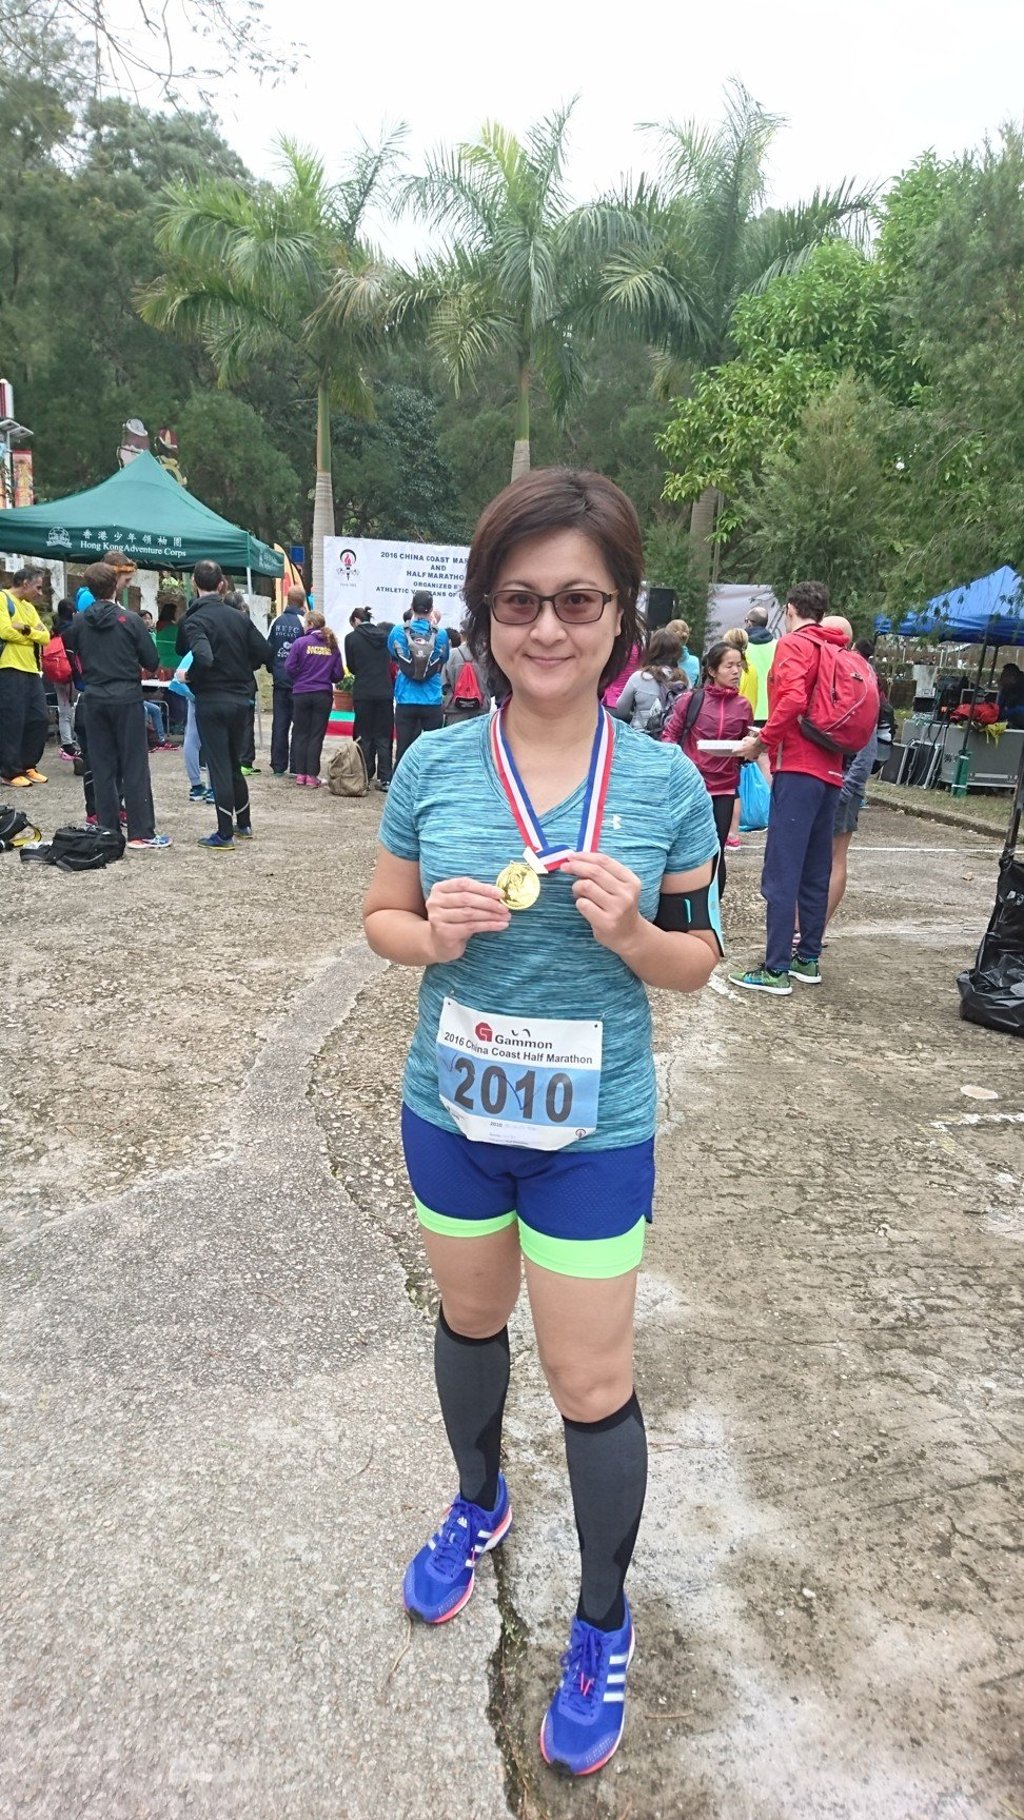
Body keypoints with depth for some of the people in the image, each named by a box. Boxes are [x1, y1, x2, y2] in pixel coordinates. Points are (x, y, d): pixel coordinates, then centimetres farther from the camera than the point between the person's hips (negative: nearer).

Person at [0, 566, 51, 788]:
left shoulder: (30, 607, 20)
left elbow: (46, 637, 8)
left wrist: (27, 630, -11)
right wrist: (34, 636, -2)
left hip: (32, 671, 8)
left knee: (39, 720, 8)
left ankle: (27, 765, 19)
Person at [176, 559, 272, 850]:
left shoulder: (194, 621, -13)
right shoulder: (239, 617, 4)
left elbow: (203, 659, -29)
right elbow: (265, 653, 2)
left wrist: (188, 677, -11)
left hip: (210, 702, -5)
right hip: (240, 700, 5)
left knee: (219, 766, -1)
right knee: (234, 764, 19)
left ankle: (225, 835, 1)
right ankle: (244, 824, 27)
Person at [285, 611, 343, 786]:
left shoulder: (301, 642, -7)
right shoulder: (332, 646, 1)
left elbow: (290, 667, -7)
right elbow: (338, 674, 2)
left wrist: (298, 680, 12)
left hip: (301, 694, -1)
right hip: (323, 695, 1)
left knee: (300, 734, 10)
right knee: (316, 736, 5)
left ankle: (300, 773, 11)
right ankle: (312, 775, 2)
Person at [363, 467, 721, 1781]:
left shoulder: (665, 782, -10)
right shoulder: (432, 765, -7)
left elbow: (696, 961, -2)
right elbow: (380, 917, 3)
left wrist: (630, 934, -23)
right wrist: (435, 934, -19)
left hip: (594, 1131, -2)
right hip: (451, 1112, 2)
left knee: (592, 1385, 9)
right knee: (469, 1319, 24)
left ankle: (603, 1627, 38)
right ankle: (478, 1502, 55)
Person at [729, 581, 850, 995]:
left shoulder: (793, 643, -4)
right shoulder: (837, 652, 18)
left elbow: (792, 699, -19)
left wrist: (763, 740, -8)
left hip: (798, 769, -8)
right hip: (830, 771, 8)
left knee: (782, 872, -8)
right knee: (815, 872, 13)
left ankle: (776, 970, -8)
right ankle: (808, 959, 21)